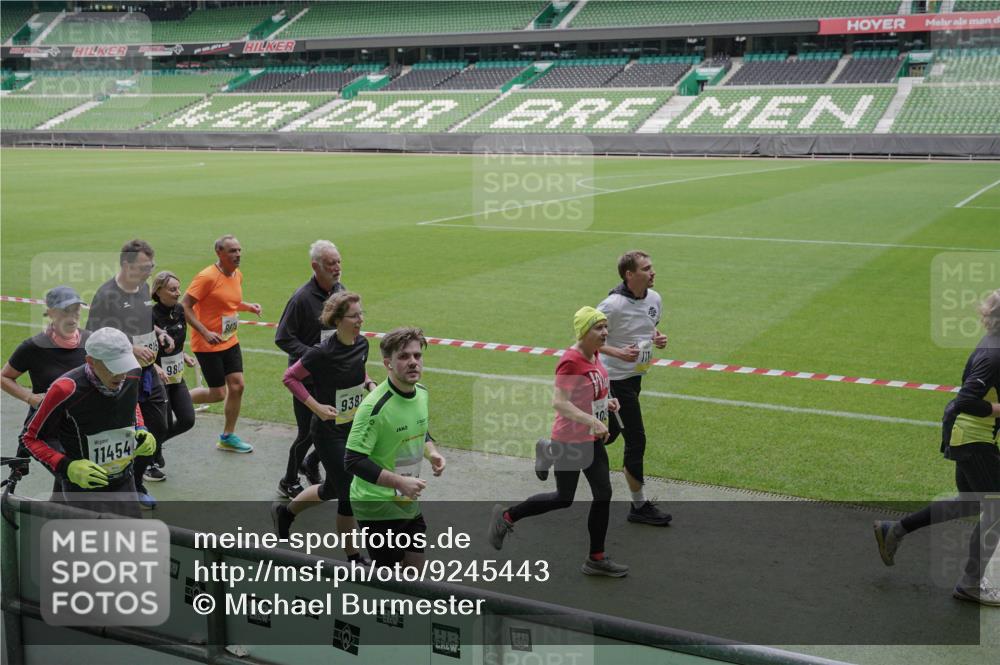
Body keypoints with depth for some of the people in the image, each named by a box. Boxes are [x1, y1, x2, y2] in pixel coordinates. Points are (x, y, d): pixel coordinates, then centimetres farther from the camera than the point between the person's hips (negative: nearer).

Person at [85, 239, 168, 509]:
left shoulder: (144, 288, 8)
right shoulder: (107, 294, -17)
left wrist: (160, 334, 5)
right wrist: (131, 349, -24)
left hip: (148, 372, 8)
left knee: (159, 428, 14)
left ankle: (136, 484, 30)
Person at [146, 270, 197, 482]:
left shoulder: (179, 310, 1)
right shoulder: (151, 316, -21)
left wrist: (184, 356, 4)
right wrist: (155, 367, -31)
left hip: (176, 376, 7)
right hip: (156, 378, -7)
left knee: (187, 420, 6)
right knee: (163, 424, 1)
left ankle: (155, 442, 32)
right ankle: (149, 463, 26)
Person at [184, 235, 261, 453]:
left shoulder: (238, 275, 6)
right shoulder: (207, 277, -19)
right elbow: (185, 306, -18)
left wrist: (249, 306, 2)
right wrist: (205, 333, -25)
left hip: (230, 341, 7)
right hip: (208, 344, -7)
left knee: (237, 386, 3)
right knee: (218, 393, -3)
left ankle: (228, 437, 17)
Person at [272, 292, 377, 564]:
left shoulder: (362, 343, -2)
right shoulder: (323, 353, -23)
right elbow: (290, 377, -14)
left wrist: (370, 385, -3)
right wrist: (316, 406, -20)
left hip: (355, 426, 8)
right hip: (330, 431, -7)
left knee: (333, 489, 20)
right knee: (349, 493, -1)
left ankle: (285, 512, 46)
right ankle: (352, 557, 16)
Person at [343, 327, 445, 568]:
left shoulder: (422, 393, 1)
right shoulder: (375, 406, -24)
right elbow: (353, 461, -25)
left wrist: (431, 452, -2)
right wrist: (400, 482, -29)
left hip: (410, 503, 8)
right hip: (377, 506, -7)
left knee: (415, 569, 15)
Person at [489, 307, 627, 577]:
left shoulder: (594, 355, 4)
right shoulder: (571, 361, -22)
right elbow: (559, 402, -29)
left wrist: (606, 402, 4)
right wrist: (592, 420, -35)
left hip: (592, 440, 8)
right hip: (569, 442, -8)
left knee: (603, 495, 6)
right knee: (563, 499, 6)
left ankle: (597, 559, 17)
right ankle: (506, 517, 26)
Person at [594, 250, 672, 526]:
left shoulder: (654, 299, 1)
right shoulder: (613, 305, -23)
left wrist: (658, 337, -3)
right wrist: (619, 352, -28)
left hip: (636, 376, 8)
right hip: (615, 379, -8)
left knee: (609, 434, 19)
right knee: (636, 439, -5)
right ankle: (639, 506, 9)